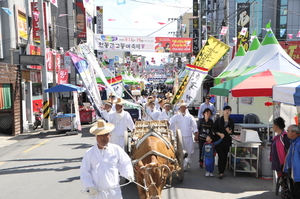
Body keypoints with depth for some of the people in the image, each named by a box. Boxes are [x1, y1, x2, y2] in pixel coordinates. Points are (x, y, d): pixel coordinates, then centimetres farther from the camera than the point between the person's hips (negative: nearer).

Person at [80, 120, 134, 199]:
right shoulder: (89, 153, -5)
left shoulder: (116, 149, -3)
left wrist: (128, 174, -9)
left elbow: (125, 163, 7)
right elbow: (84, 172, -1)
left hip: (114, 192, 1)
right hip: (96, 192, 0)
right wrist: (89, 187, -11)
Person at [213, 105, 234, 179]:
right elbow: (214, 129, -1)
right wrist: (218, 133, -18)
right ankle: (220, 172, -1)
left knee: (225, 157, 8)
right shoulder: (218, 120, -4)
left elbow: (233, 131, 10)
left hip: (227, 141, 3)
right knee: (221, 156, -10)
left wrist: (230, 132, -12)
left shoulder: (231, 121, 5)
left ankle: (222, 171, 22)